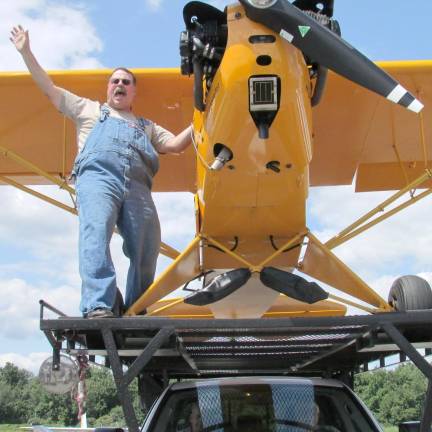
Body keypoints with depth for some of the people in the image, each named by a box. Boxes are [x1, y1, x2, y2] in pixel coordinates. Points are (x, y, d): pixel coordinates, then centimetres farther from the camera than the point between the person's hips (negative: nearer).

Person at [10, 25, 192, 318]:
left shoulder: (147, 126, 38)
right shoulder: (90, 109, 33)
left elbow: (176, 144, 25)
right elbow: (50, 89, 31)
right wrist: (26, 53, 29)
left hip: (137, 186, 3)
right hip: (97, 176, -3)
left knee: (147, 251, -11)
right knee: (96, 233, -29)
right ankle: (97, 307, -41)